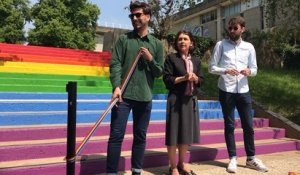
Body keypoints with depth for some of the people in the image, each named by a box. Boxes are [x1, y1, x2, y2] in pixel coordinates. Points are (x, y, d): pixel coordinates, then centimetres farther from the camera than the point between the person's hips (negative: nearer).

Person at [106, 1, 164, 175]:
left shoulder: (157, 44, 10)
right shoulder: (123, 39, 6)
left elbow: (160, 72, 10)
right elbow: (115, 64, -4)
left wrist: (150, 59, -8)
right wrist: (116, 86, -19)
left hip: (145, 97, 2)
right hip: (123, 95, -2)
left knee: (140, 136, 11)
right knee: (116, 135, -2)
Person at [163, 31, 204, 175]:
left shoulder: (196, 60, 12)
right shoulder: (171, 58, -3)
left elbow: (201, 80, 11)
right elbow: (167, 79, -9)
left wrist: (195, 78, -10)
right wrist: (183, 78, -18)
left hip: (191, 100, 5)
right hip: (176, 99, -5)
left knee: (187, 132, 12)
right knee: (174, 132, -1)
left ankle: (181, 163, 28)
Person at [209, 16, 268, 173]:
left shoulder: (249, 47, 9)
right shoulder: (221, 45, 1)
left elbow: (254, 69, 10)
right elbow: (211, 68, -2)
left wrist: (249, 71, -13)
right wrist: (225, 70, -20)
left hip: (243, 91, 3)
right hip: (226, 91, -2)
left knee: (248, 125, 9)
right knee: (229, 125, 6)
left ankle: (251, 159, 25)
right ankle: (232, 158, 18)